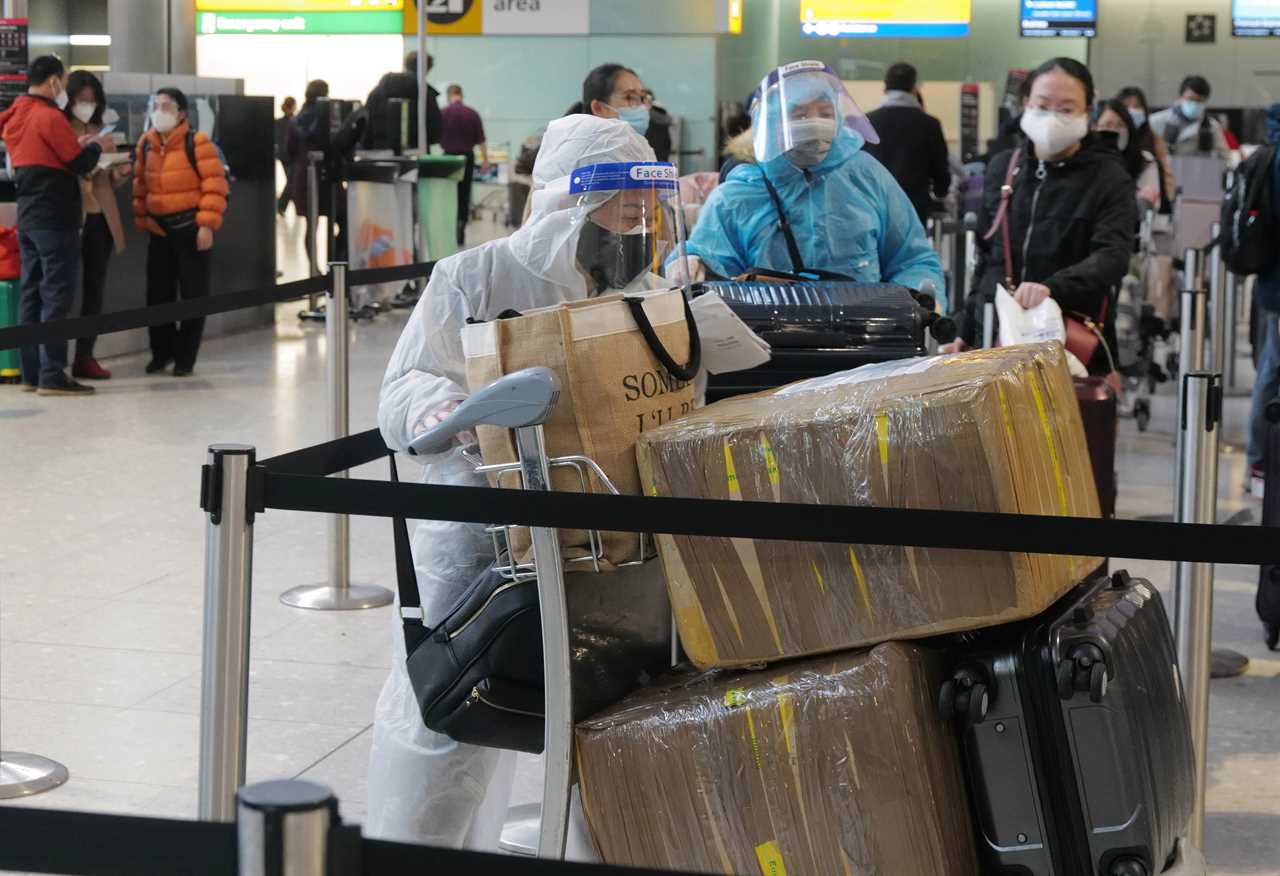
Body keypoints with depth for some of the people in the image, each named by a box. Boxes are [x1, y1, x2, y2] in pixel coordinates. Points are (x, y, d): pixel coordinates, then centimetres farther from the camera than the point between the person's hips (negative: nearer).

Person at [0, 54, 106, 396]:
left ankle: (32, 373, 13)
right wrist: (94, 146, 6)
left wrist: (77, 145, 13)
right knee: (56, 297, -8)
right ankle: (52, 375, -10)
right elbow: (81, 164, -12)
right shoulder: (49, 117, -14)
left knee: (32, 294, 10)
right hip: (55, 219, -9)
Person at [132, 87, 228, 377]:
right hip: (159, 229, 5)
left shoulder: (196, 142, -11)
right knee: (157, 292, 9)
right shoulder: (146, 144, 7)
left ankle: (185, 357, 10)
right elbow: (140, 184, 16)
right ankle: (162, 351, 23)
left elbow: (214, 184, -14)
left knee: (193, 294, 2)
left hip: (190, 227, -5)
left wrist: (207, 224, -17)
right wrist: (141, 218, 11)